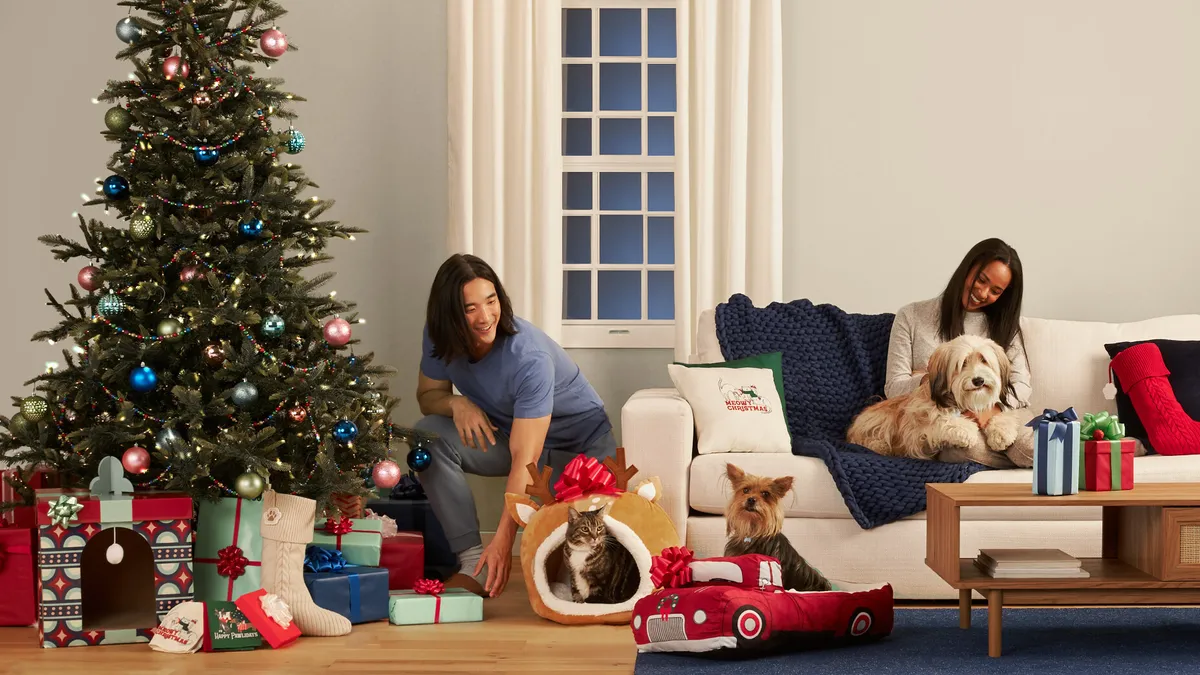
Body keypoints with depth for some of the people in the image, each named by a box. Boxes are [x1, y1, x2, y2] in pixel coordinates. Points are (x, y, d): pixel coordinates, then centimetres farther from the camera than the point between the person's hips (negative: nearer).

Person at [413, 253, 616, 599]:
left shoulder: (528, 357, -35)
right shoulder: (440, 338, -16)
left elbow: (525, 459, -37)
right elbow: (428, 395, 2)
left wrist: (503, 540, -43)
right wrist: (456, 403, -24)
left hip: (578, 444, -5)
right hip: (507, 433, 5)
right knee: (429, 435, -23)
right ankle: (473, 564, -21)